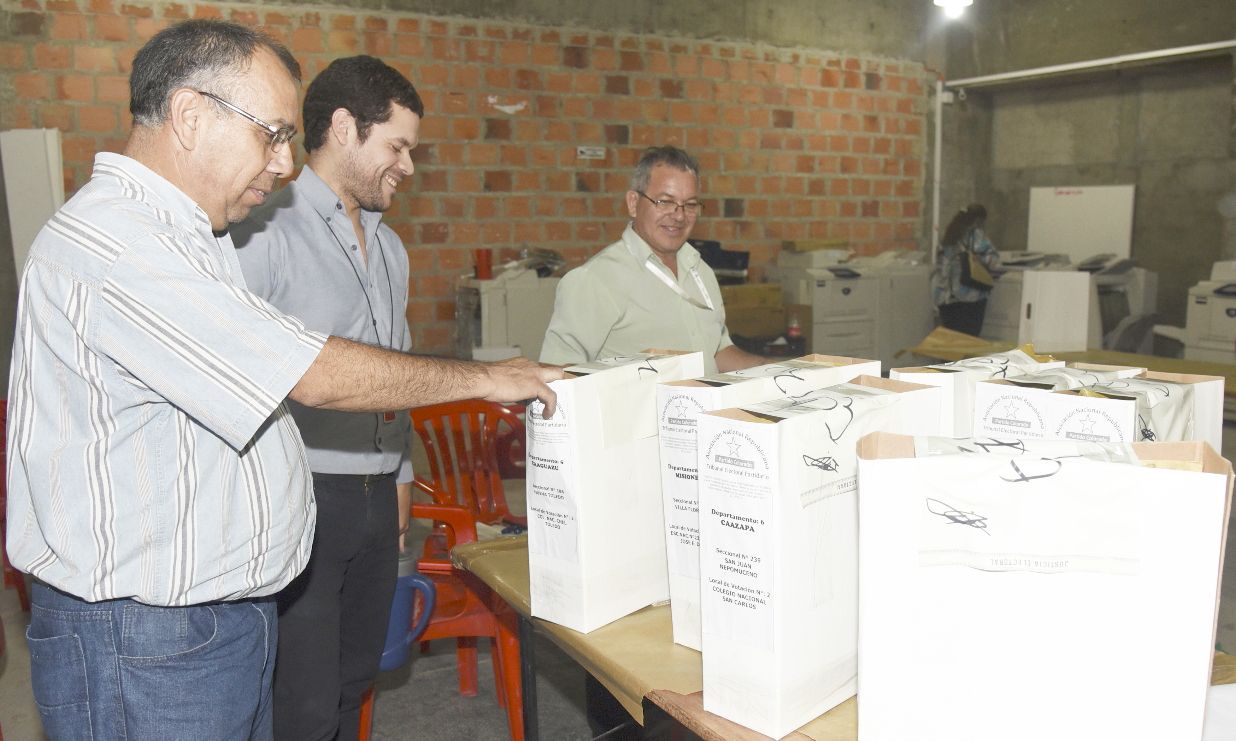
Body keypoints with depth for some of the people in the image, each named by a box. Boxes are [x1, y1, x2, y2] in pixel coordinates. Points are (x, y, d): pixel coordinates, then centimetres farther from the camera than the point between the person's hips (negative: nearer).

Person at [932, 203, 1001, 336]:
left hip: (945, 295, 6)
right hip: (969, 295, -6)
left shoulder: (948, 235, 13)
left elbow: (940, 262, 17)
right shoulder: (976, 235, -4)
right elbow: (991, 260, -10)